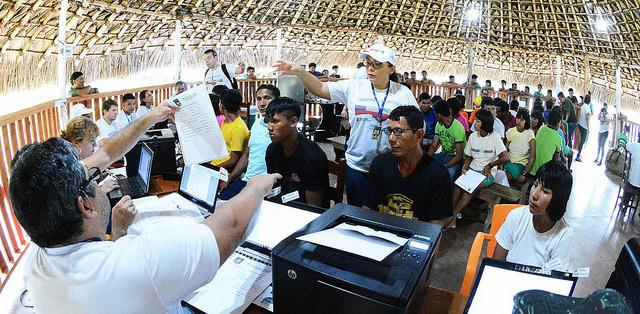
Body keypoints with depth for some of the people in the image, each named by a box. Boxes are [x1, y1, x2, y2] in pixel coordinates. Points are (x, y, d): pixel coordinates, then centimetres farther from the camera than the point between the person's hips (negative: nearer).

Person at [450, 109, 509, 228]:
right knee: (458, 185, -26)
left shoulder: (494, 137, -8)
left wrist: (489, 165, -7)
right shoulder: (473, 136, 7)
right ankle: (452, 217, -28)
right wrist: (464, 168, -3)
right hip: (473, 169, 4)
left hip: (488, 173, -4)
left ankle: (452, 217, -25)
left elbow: (505, 158, -15)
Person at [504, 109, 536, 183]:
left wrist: (524, 173, -19)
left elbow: (532, 157, -12)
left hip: (522, 164, -3)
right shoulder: (510, 131, 2)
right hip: (509, 161, 3)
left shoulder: (530, 134, -8)